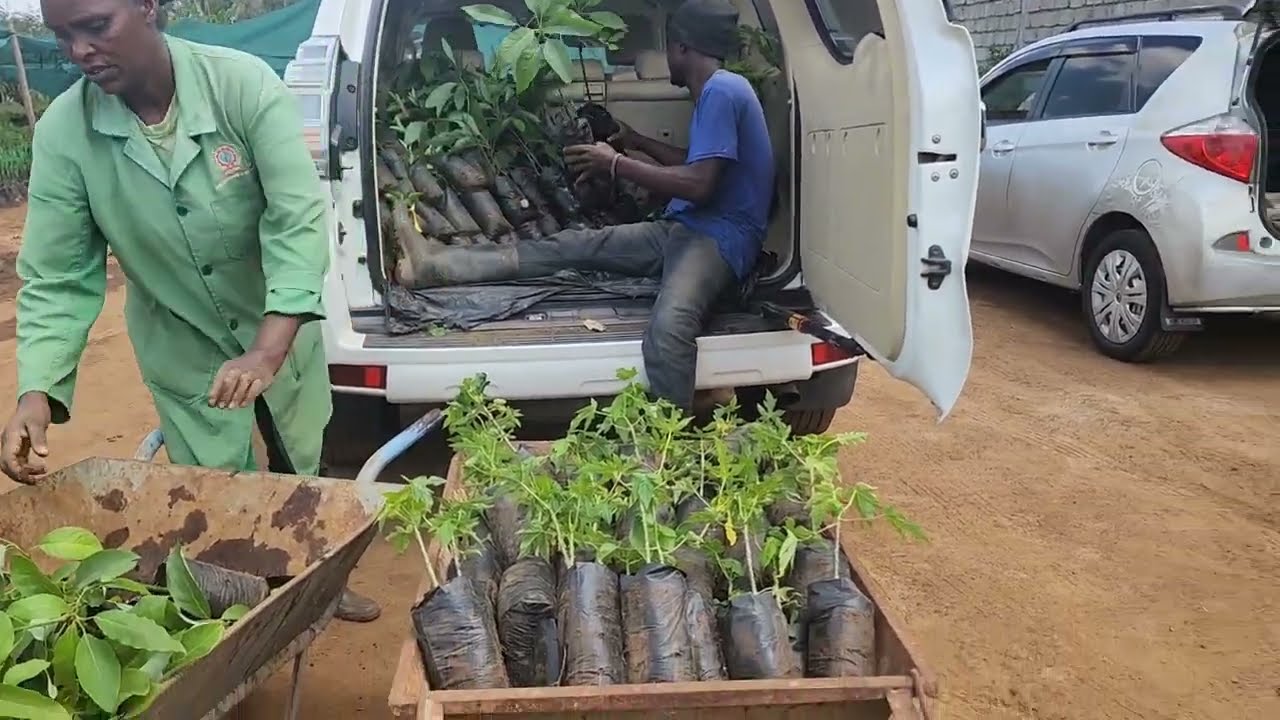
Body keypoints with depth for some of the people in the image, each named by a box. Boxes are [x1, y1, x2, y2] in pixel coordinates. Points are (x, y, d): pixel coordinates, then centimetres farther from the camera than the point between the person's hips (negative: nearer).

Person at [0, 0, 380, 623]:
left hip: (281, 329, 0)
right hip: (184, 352, 0)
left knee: (301, 473, 20)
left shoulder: (244, 84, -24)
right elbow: (56, 282, -13)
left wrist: (266, 351, -39)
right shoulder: (63, 133, -17)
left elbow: (298, 221, -28)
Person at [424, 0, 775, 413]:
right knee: (574, 245, 2)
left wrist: (616, 165, -12)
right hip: (684, 228, 9)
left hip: (719, 237, -9)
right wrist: (638, 143, 32)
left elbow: (699, 185, -22)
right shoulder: (715, 92, 18)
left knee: (667, 327, -39)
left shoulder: (721, 91, -13)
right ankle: (437, 264, 0)